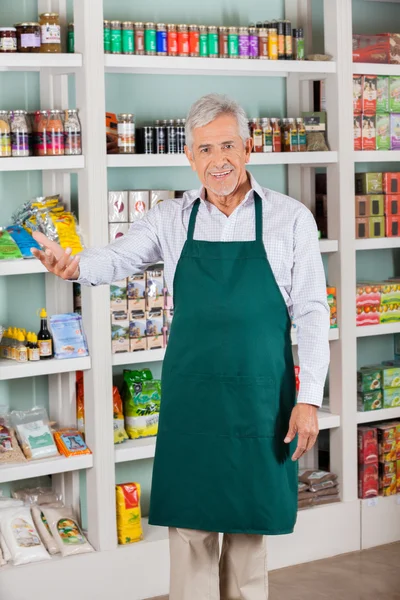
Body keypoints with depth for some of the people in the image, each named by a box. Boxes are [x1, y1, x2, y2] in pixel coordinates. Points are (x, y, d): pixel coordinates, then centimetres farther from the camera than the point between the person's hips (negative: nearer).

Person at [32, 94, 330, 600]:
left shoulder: (290, 218, -3)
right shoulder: (171, 218, 4)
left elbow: (311, 313, -3)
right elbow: (117, 259, -3)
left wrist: (309, 399, -8)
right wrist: (75, 265, -27)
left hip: (260, 395, -1)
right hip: (189, 394, 2)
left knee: (248, 522, 9)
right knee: (190, 522, 5)